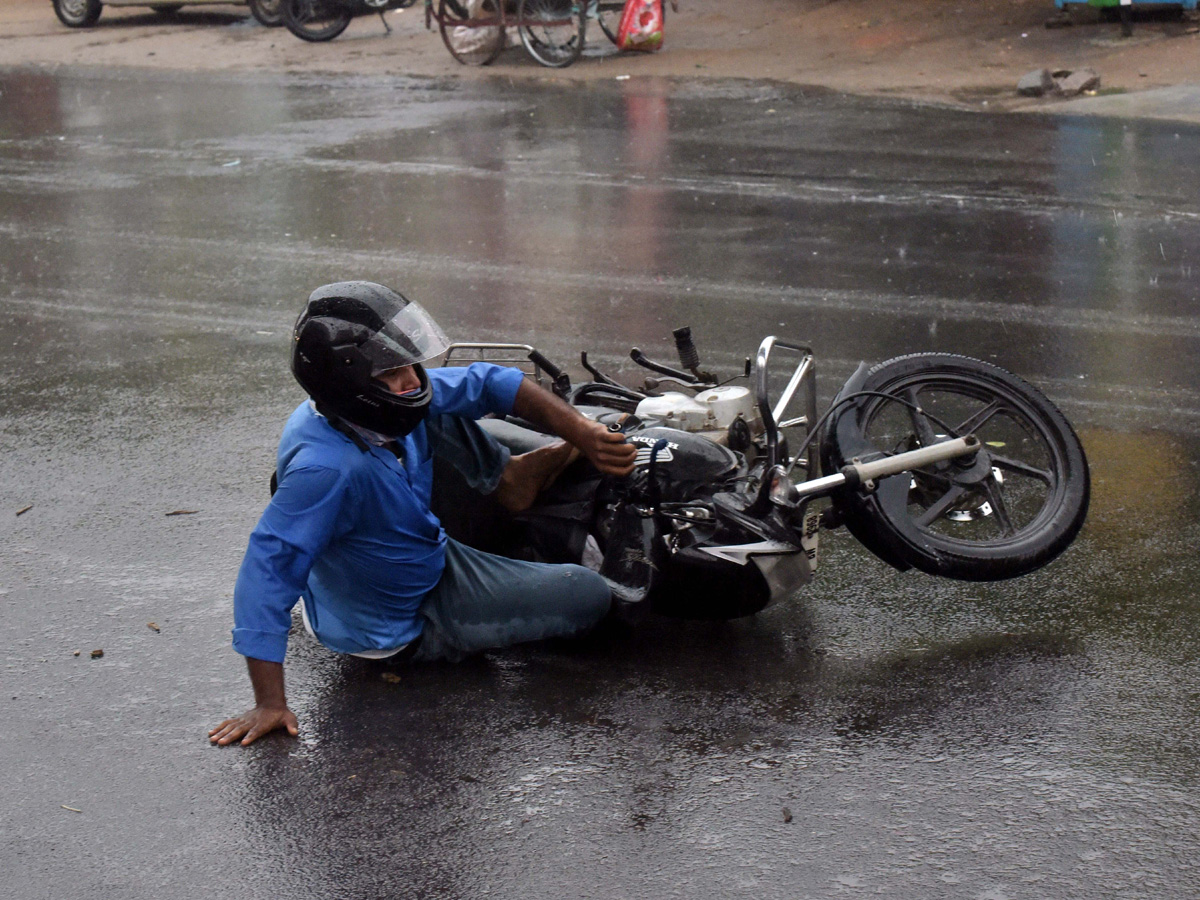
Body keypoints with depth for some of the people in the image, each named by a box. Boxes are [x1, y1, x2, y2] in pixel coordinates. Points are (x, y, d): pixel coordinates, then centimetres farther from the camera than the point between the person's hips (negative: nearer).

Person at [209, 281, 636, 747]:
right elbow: (268, 569, -42)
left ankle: (508, 477, 24)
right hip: (404, 628, -8)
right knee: (589, 595, -1)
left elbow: (486, 384, -8)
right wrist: (270, 704, -41)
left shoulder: (384, 404, -17)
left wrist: (582, 432, -17)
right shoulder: (326, 469, -42)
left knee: (438, 408, 3)